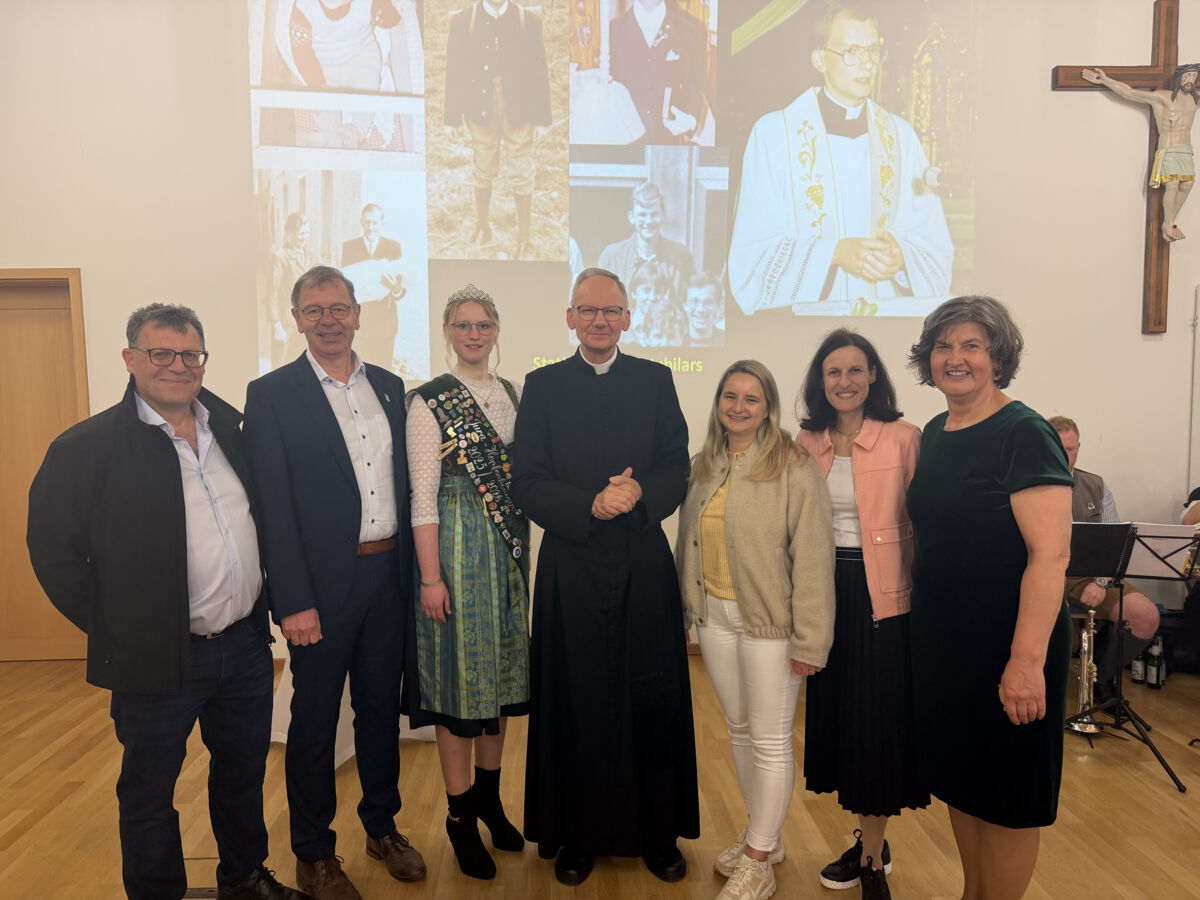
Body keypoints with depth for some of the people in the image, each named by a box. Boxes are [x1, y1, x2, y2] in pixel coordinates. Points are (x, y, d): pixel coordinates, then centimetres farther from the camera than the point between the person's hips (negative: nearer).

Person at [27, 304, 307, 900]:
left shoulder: (233, 426, 3)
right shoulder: (86, 448, -11)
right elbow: (53, 550, -6)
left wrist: (263, 608, 8)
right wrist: (110, 628, -6)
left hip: (246, 643, 5)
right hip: (158, 656, -4)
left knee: (244, 773, 21)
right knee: (148, 793, 15)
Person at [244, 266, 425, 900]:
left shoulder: (390, 387, 8)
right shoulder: (271, 394, -6)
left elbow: (404, 482, 10)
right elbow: (273, 506, -11)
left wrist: (413, 572, 5)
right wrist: (293, 601, -14)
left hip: (388, 577, 5)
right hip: (322, 585, -4)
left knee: (382, 708, 18)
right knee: (314, 721, 11)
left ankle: (382, 826, 38)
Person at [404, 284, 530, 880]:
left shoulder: (512, 394, 9)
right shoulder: (430, 401, -8)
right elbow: (422, 495, -11)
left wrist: (524, 550, 11)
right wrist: (431, 577, -14)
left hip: (509, 547, 6)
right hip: (456, 547, -6)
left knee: (502, 671, 14)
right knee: (459, 675, 3)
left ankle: (489, 797, 32)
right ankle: (461, 816, 20)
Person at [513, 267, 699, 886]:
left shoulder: (655, 380, 7)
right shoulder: (542, 385, 3)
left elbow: (677, 471, 2)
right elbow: (527, 484, -4)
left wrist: (638, 493, -18)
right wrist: (590, 506, -18)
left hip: (644, 566, 1)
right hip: (571, 568, -1)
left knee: (652, 703, 8)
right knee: (575, 705, 8)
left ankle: (658, 833, 25)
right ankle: (577, 835, 25)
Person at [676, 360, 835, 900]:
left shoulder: (794, 469, -13)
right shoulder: (703, 468, 7)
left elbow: (812, 558, -15)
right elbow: (688, 543, 11)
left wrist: (809, 640, -16)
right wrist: (688, 605, 9)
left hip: (768, 621, -6)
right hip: (714, 617, 6)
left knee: (770, 741, 5)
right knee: (738, 731, 18)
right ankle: (762, 835, 38)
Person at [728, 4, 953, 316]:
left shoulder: (900, 135, 9)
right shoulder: (773, 132, -1)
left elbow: (935, 243, 8)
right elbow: (752, 250, -5)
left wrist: (902, 255, -13)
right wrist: (833, 253, -17)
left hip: (889, 312, 3)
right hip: (805, 311, -2)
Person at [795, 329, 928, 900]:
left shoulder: (903, 439, -8)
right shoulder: (807, 443, 5)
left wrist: (923, 594, -11)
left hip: (882, 596, -4)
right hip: (825, 594, 5)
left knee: (878, 721, 3)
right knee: (838, 716, 13)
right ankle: (870, 842, 34)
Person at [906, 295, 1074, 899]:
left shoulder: (1024, 434, -15)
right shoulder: (935, 433, 8)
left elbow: (1050, 554, -21)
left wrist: (1027, 661, -26)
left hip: (1004, 644, -7)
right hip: (941, 639, 8)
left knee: (1005, 790, 9)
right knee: (957, 778, 20)